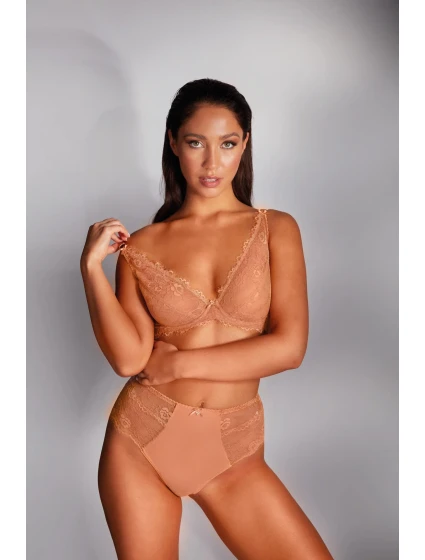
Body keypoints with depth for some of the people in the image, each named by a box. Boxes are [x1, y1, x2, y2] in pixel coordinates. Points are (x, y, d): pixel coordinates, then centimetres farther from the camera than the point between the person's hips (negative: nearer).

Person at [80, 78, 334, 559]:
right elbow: (128, 358, -10)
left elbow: (289, 347, -11)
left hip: (232, 451, 0)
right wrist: (92, 266, -13)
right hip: (140, 439, 1)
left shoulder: (276, 229, -1)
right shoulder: (141, 245, 1)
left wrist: (177, 363, -10)